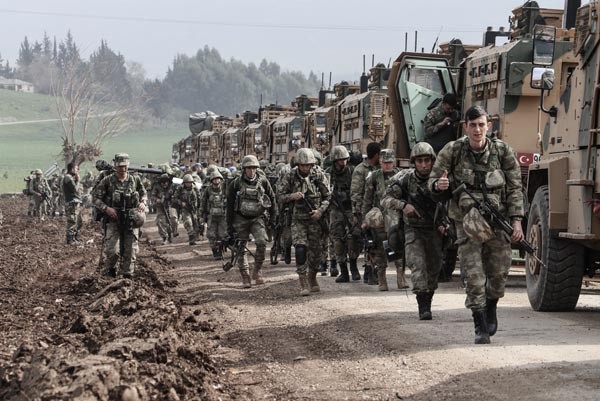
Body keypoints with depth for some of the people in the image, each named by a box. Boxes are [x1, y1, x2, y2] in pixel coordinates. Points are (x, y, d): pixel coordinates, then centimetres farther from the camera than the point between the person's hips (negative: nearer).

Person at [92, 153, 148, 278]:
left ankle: (127, 275, 12)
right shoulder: (107, 181, -3)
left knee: (130, 251, 1)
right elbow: (95, 198, -1)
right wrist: (106, 208, -15)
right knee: (112, 250, -10)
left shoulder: (135, 180, 8)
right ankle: (109, 271, 16)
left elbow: (143, 193, 23)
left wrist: (143, 202, 1)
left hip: (131, 221, 3)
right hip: (113, 220, -3)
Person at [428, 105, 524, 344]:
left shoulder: (502, 152, -3)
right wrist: (439, 185, -21)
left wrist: (516, 221, -6)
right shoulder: (452, 151, -5)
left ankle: (491, 310, 36)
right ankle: (480, 328, 1)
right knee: (474, 275, -7)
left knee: (499, 273, 7)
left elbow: (515, 188, 1)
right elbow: (433, 180, 4)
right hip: (467, 221, -1)